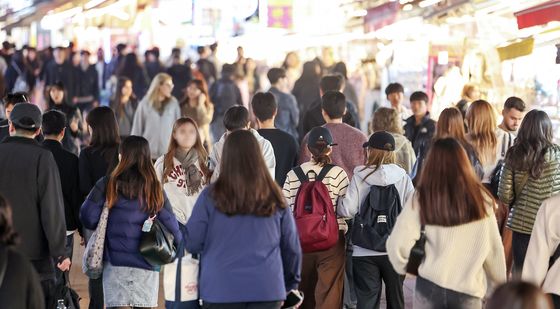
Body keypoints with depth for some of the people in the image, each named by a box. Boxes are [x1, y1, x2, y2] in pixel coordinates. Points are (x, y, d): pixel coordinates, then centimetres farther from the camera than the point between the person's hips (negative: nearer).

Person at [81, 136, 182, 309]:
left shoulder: (107, 185, -4)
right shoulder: (155, 189, 0)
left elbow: (88, 218, -7)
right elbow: (169, 223, 0)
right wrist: (179, 244, 19)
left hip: (115, 261, -1)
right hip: (147, 264, 1)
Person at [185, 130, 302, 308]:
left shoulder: (211, 196, -6)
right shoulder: (274, 198, 2)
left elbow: (192, 244, -1)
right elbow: (292, 247, 9)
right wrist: (291, 284, 23)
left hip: (221, 289, -1)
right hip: (267, 289, 2)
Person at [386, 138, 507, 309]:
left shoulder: (422, 198, -6)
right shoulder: (480, 198, -3)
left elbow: (397, 244, -11)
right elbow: (493, 248, 3)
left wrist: (403, 267, 10)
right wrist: (500, 282, 19)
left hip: (430, 285, 0)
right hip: (468, 289, 1)